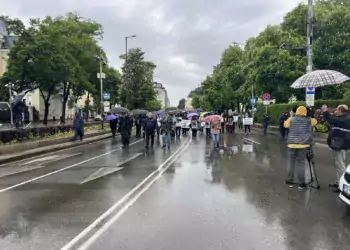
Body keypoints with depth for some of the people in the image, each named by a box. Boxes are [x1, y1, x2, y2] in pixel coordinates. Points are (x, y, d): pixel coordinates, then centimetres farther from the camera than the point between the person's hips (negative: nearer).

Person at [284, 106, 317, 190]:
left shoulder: (291, 119, 3)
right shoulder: (309, 120, 1)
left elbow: (285, 124, 21)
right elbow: (315, 121, 21)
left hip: (292, 144, 1)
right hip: (303, 144, -1)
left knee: (291, 163, 10)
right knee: (301, 163, 3)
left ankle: (290, 181, 17)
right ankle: (301, 183, 8)